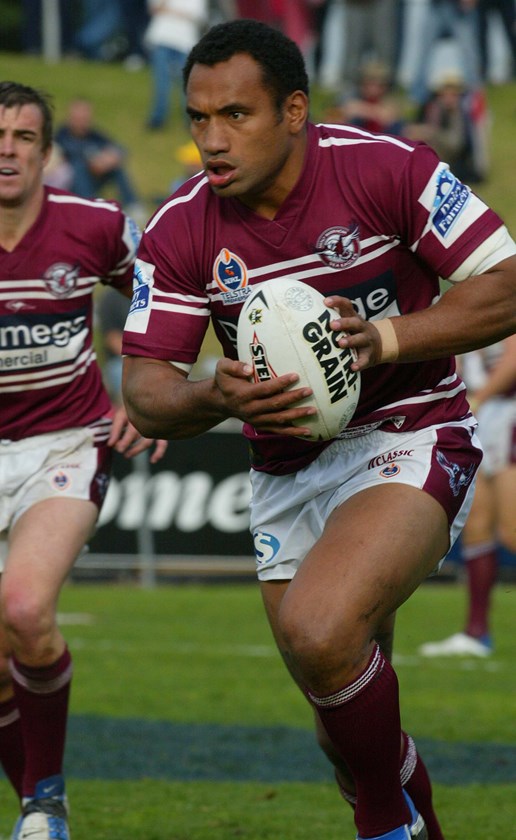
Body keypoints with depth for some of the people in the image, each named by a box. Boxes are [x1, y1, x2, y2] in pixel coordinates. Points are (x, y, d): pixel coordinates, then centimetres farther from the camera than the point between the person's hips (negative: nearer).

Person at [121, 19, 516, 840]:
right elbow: (146, 392, -8)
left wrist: (385, 338, -26)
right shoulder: (179, 231, -7)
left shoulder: (386, 167, -16)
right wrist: (218, 398, -30)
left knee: (319, 629, -30)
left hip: (407, 439, -5)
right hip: (285, 474, 5)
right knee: (347, 717, 10)